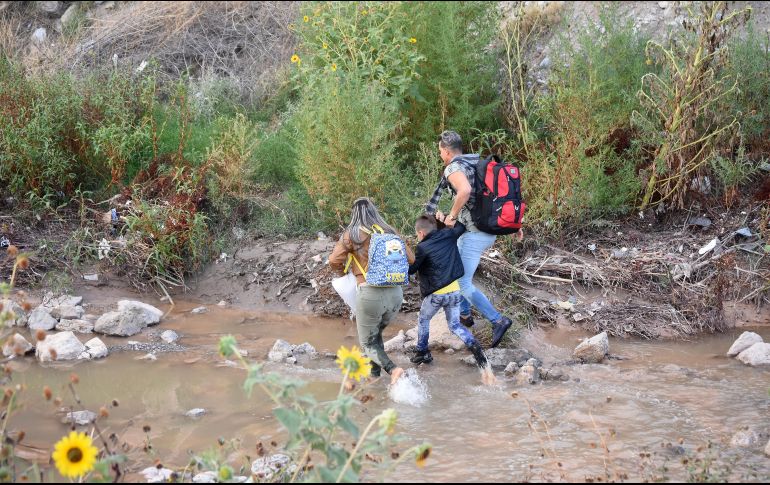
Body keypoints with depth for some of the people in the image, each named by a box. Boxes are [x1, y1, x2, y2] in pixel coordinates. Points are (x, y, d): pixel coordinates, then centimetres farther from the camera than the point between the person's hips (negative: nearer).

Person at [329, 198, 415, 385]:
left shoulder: (352, 234, -2)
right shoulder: (389, 232, 9)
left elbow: (334, 261, -7)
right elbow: (410, 258, 12)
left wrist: (343, 272, 15)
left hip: (369, 293, -4)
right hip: (395, 293, 4)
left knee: (367, 342, 9)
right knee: (376, 333, 28)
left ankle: (392, 369, -16)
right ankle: (374, 374, 28)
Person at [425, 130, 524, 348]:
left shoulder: (453, 168, -12)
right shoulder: (478, 164, 15)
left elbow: (465, 191, -35)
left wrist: (452, 216, -21)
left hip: (474, 234, -10)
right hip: (490, 230, 10)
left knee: (463, 284, -5)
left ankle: (498, 320, -10)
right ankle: (464, 314, 33)